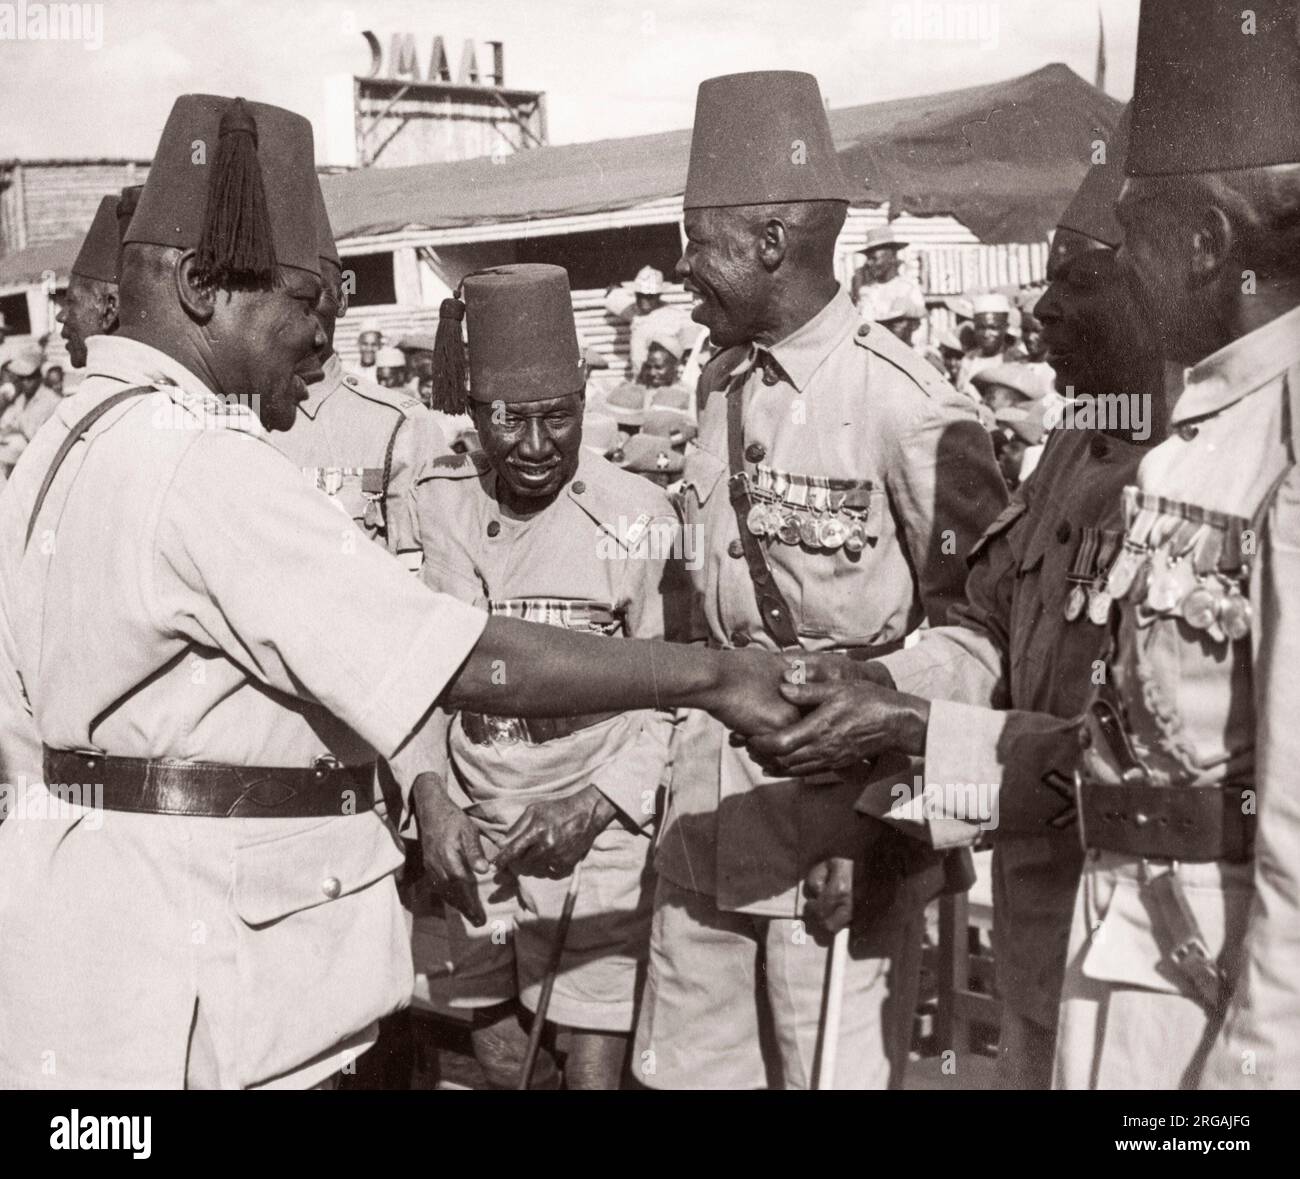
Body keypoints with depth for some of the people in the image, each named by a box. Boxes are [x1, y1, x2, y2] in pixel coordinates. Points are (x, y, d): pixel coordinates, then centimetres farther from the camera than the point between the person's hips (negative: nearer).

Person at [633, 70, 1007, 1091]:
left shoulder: (899, 399, -16)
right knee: (683, 1063, 17)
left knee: (838, 1067, 2)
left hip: (843, 779, -7)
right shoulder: (722, 383, 9)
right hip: (715, 776, 8)